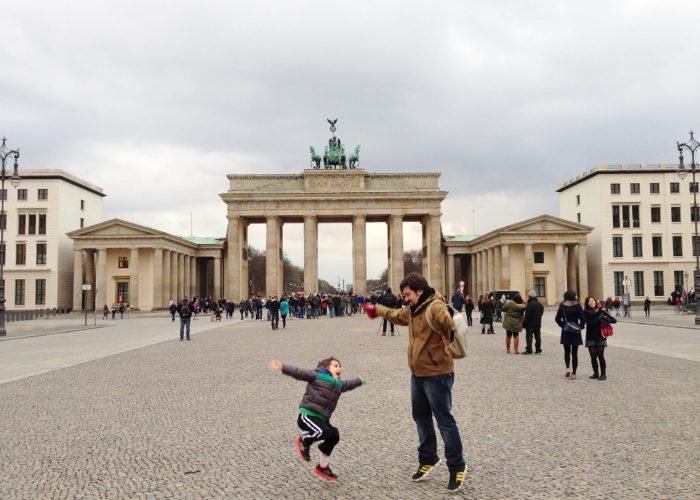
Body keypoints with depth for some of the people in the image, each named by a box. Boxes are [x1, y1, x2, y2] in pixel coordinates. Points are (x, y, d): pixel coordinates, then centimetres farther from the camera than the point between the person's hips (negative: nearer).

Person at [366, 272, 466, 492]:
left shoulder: (435, 306, -17)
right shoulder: (412, 310, 12)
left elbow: (447, 323, -35)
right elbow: (396, 315, 33)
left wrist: (444, 319, -51)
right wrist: (377, 309, 43)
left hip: (437, 374, -9)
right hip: (418, 374, 9)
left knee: (444, 420, -2)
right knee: (421, 417, 19)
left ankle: (457, 467, 12)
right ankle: (428, 459, 36)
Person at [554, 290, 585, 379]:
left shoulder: (562, 306, -3)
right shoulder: (578, 306, -9)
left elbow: (557, 318, -2)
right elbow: (583, 319, -11)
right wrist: (580, 326, 6)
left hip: (565, 332, 1)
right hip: (575, 332, -1)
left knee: (567, 351, 15)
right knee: (574, 353, 5)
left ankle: (567, 368, -5)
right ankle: (573, 373, 5)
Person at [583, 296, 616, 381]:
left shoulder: (601, 311, 2)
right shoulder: (586, 312, -3)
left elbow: (614, 320, 0)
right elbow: (590, 323, -15)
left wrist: (604, 318, -17)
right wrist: (599, 318, -16)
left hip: (600, 337, 0)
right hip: (591, 338, 0)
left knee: (600, 355, -6)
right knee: (593, 356, 4)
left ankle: (603, 374, 3)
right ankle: (596, 373, 19)